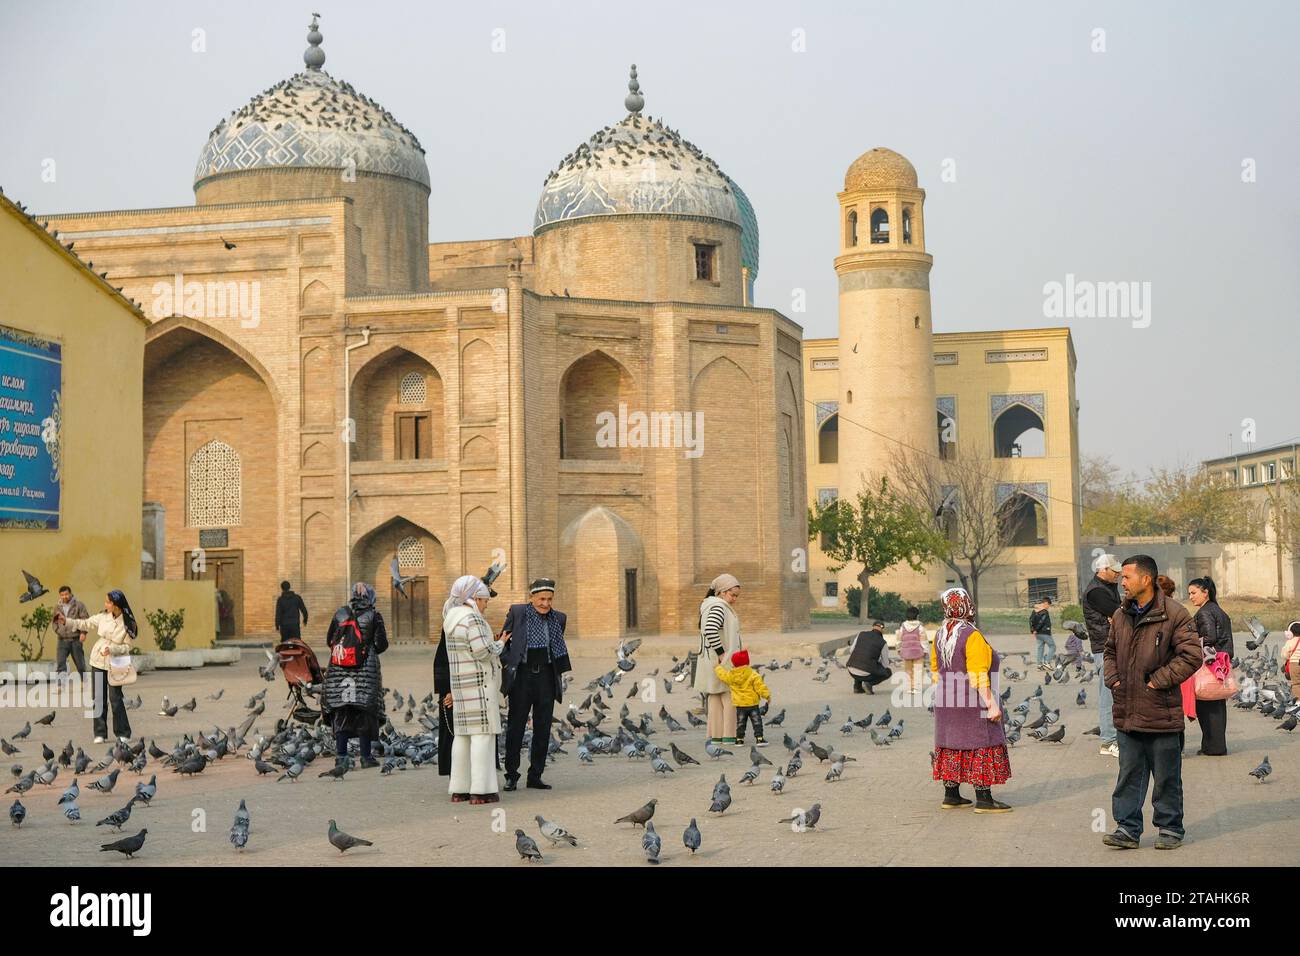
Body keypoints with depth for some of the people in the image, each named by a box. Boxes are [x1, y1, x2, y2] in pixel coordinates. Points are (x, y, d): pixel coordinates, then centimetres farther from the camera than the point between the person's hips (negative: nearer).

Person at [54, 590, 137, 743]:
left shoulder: (128, 624, -11)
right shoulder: (103, 617, 0)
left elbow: (127, 647, -9)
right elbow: (85, 623, 13)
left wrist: (112, 649, -23)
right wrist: (67, 621, 5)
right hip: (98, 661, 4)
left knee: (115, 697, -8)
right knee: (99, 698, 4)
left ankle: (123, 733, 2)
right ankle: (100, 733, 10)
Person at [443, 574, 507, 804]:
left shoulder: (453, 618, 13)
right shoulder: (472, 619, -16)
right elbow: (484, 653, -21)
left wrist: (491, 641, 17)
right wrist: (500, 644, -3)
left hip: (461, 685, 9)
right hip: (479, 684, -9)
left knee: (463, 734, 10)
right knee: (482, 733, -8)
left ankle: (459, 790, 12)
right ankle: (480, 791, -10)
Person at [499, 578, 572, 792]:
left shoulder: (558, 618, 7)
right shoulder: (517, 612, -2)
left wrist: (560, 675, 14)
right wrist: (507, 664, -7)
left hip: (546, 677, 3)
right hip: (522, 676, -3)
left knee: (543, 729, 4)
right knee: (516, 726, 0)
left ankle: (535, 777, 11)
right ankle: (511, 775, 8)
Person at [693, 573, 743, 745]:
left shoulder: (710, 605, 14)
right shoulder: (719, 607, -18)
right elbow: (710, 631, -31)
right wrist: (721, 653, -24)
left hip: (712, 660, 10)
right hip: (722, 660, -10)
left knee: (715, 698, 11)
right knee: (730, 698, -3)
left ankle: (716, 734, 14)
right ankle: (729, 735, -3)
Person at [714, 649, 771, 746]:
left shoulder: (731, 675, -4)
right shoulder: (753, 674, -10)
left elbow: (722, 675, 14)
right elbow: (759, 686, -13)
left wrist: (717, 668, 32)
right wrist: (766, 694, -5)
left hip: (740, 705, 2)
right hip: (752, 704, -2)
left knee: (740, 723, 14)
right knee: (757, 722, 0)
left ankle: (740, 739, 17)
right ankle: (759, 738, -6)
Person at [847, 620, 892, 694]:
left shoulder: (861, 634, 10)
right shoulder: (882, 642, 2)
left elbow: (851, 650, 15)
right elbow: (885, 664, 9)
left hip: (852, 672, 4)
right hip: (866, 674, -4)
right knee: (888, 672, 20)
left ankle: (857, 686, 20)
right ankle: (869, 683, -2)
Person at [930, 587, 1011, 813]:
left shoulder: (939, 635, 7)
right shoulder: (972, 636, -17)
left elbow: (934, 669, 15)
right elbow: (978, 677, -21)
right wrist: (992, 704, -19)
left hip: (946, 703, 8)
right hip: (972, 702, -8)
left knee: (952, 746, 12)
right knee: (982, 746, -2)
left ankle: (951, 796, 17)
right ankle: (984, 800, -3)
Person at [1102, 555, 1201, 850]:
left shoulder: (1174, 614, -10)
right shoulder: (1121, 615, 10)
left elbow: (1191, 656, -13)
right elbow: (1110, 651, 24)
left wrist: (1158, 681, -14)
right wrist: (1113, 679, 7)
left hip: (1162, 713, -5)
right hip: (1127, 713, 5)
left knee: (1166, 776, 6)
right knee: (1129, 774, 8)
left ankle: (1170, 829, 18)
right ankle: (1128, 828, 14)